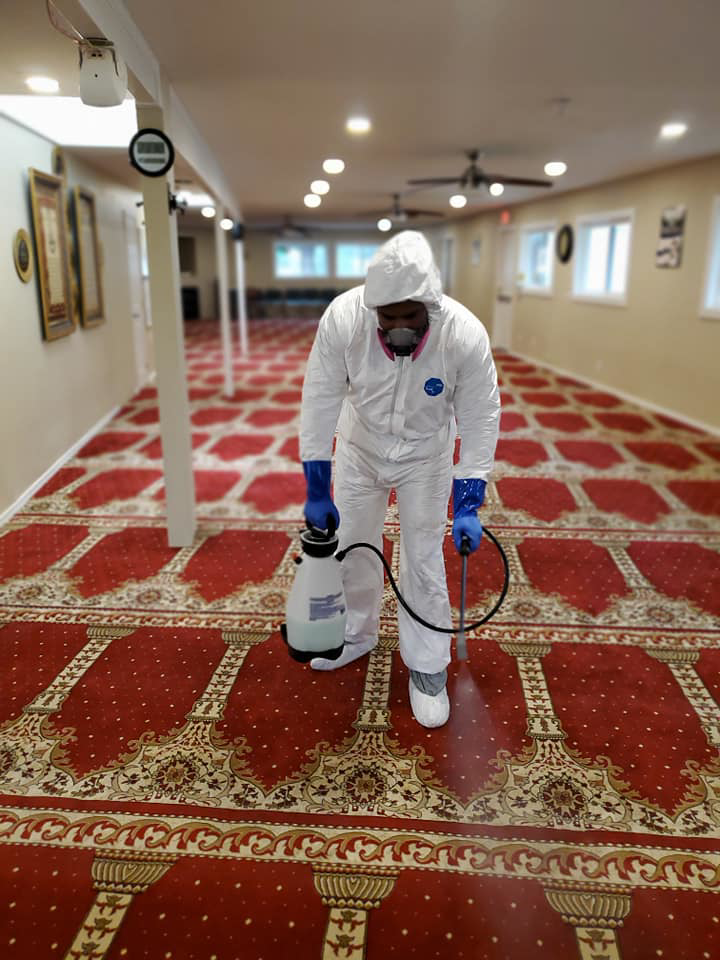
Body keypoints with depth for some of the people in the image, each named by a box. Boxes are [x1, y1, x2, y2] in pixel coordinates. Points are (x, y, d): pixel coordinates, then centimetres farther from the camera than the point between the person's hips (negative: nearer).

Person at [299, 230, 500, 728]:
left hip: (426, 455, -1)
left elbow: (480, 421, -20)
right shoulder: (343, 317, -30)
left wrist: (468, 505, -21)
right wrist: (317, 490, -16)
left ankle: (427, 667, 23)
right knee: (353, 546, 14)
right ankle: (357, 634, 39)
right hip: (360, 446, 2)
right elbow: (320, 402, -20)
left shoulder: (466, 335, -31)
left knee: (424, 561, 3)